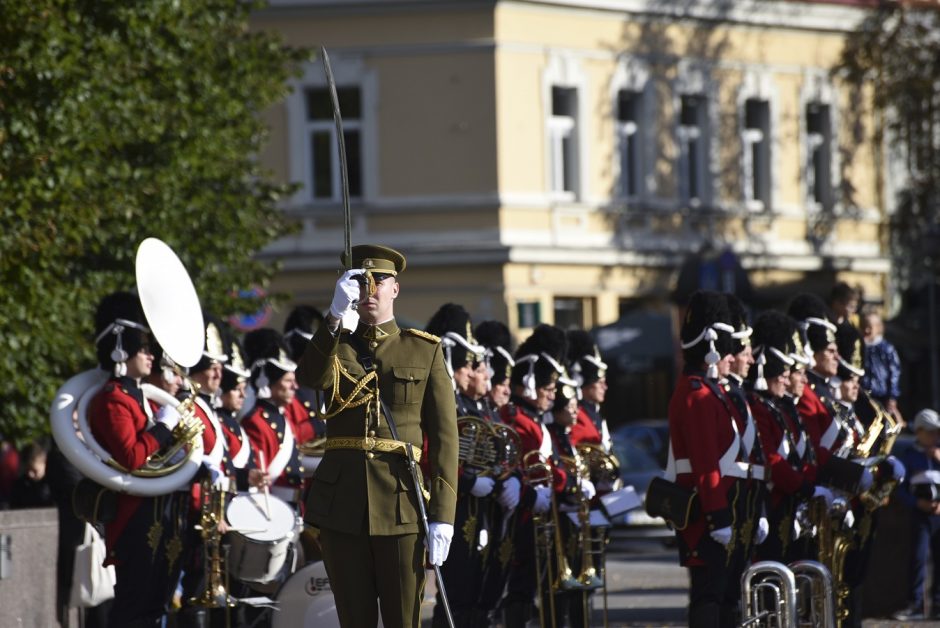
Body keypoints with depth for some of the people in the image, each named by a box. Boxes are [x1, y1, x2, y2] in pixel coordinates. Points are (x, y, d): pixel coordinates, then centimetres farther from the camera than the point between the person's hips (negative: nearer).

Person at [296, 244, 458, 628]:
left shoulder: (425, 350, 7)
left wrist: (443, 514, -8)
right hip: (341, 502, 2)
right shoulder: (335, 346, 13)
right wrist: (335, 316, -26)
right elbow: (310, 378, -13)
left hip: (401, 500, -2)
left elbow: (444, 435, 1)